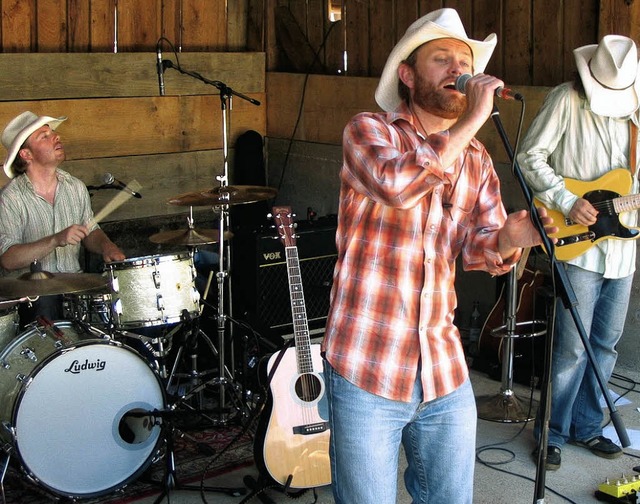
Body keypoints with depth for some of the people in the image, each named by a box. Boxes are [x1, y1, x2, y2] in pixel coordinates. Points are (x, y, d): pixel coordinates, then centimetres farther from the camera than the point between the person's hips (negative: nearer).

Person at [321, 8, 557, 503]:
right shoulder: (369, 130, -6)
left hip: (445, 372, 5)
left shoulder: (476, 159, 12)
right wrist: (471, 121, -21)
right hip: (366, 370, -5)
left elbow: (480, 248, 4)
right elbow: (397, 185, -28)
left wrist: (509, 238, -18)